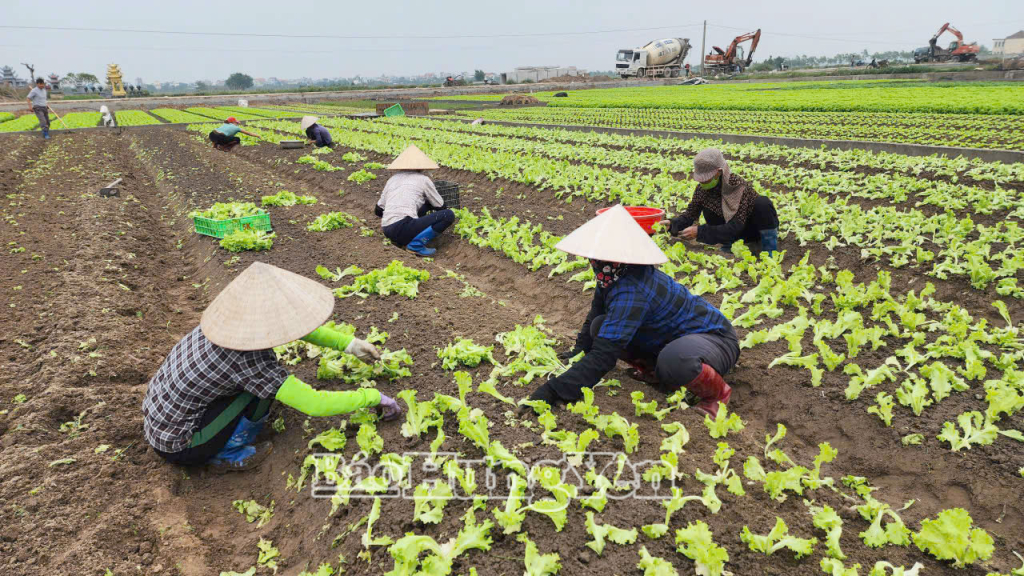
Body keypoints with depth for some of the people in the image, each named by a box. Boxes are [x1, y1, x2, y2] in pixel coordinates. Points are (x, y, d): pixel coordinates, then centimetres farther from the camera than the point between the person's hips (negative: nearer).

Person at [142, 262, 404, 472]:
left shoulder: (233, 319, -11)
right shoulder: (247, 361, -32)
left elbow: (295, 325, 6)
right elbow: (315, 405, -29)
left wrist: (349, 343, 4)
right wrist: (373, 396, -17)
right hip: (176, 446, -7)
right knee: (265, 387, -18)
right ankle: (228, 453, 3)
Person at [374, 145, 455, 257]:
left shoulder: (392, 179, 19)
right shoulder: (423, 179, 6)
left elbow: (378, 210, 23)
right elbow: (441, 207, 14)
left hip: (387, 231, 7)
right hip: (403, 228, -7)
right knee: (449, 215, -2)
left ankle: (401, 239, 13)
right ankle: (416, 244, -11)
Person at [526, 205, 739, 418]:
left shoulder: (632, 292, -34)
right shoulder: (614, 277, -5)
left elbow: (603, 355, -37)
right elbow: (595, 314, 18)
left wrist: (554, 390, -38)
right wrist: (580, 350, 17)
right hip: (670, 340, 9)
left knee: (675, 360, -43)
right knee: (601, 326, -3)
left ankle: (717, 393, -9)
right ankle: (659, 374, 8)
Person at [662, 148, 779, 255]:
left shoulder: (741, 188, -29)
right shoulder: (702, 188, -14)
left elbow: (735, 227, -34)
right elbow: (691, 214, -9)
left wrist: (700, 232, -41)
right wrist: (672, 224, -30)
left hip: (754, 229, -4)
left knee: (762, 203, -33)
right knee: (707, 209, -22)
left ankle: (770, 253, -18)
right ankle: (726, 246, -2)